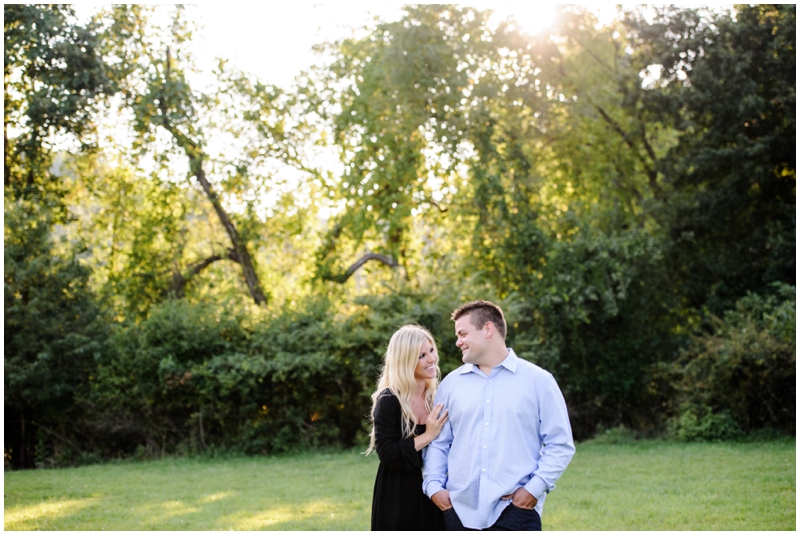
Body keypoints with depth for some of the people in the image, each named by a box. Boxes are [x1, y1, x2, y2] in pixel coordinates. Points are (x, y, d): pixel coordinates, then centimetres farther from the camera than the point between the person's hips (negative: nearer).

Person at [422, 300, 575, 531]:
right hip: (459, 510, 3)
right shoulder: (451, 383, 12)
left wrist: (535, 488, -10)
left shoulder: (538, 381, 2)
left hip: (515, 510, -3)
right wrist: (434, 485, -2)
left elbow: (560, 444, 0)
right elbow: (437, 442, 12)